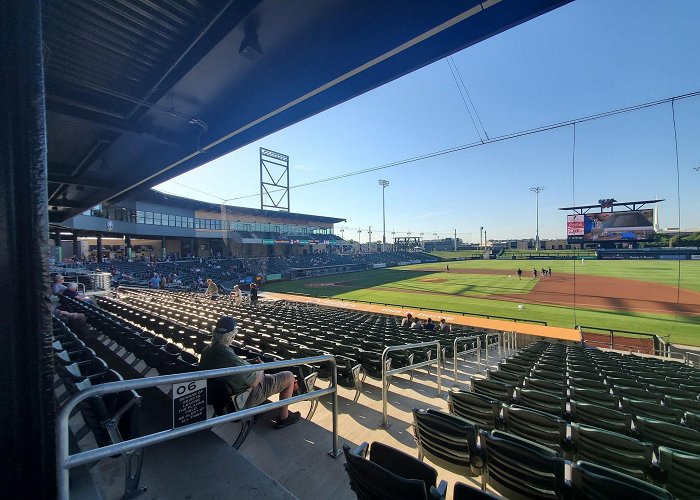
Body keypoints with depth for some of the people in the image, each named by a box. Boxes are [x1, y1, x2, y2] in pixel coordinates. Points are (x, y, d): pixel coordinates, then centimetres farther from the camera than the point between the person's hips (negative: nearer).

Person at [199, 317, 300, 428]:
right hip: (246, 399, -8)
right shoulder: (231, 359, -38)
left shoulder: (206, 351, -12)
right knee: (289, 377, 2)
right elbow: (254, 382, -27)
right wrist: (261, 368, -9)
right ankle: (283, 418, 17)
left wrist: (247, 363, 4)